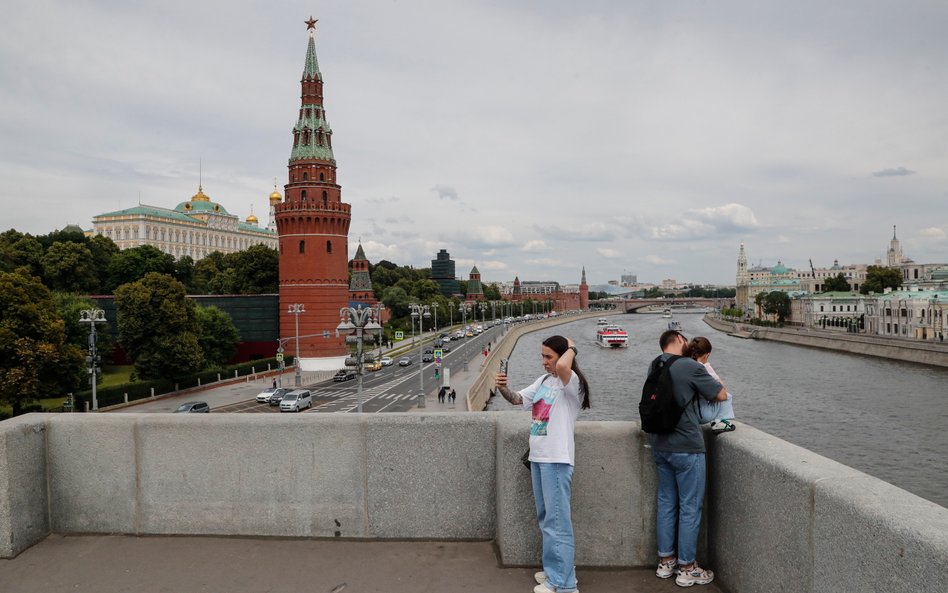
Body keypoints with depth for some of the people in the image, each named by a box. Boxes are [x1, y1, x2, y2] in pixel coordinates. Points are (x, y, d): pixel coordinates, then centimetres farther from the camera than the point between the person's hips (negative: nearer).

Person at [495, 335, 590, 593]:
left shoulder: (572, 382, -13)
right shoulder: (543, 380, 13)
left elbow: (563, 366, -36)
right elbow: (517, 399, 17)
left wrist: (571, 347, -16)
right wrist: (503, 388, -4)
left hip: (556, 459, -9)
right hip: (537, 456, 9)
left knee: (557, 520, -4)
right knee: (545, 518, 18)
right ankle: (554, 569, 32)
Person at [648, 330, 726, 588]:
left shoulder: (654, 365, 5)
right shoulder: (691, 367, -17)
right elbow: (722, 395, -5)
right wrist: (708, 370, 8)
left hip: (660, 445, 7)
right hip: (686, 448, -7)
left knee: (666, 503, 16)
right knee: (690, 508, 5)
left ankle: (665, 561, 26)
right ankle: (686, 568, 16)